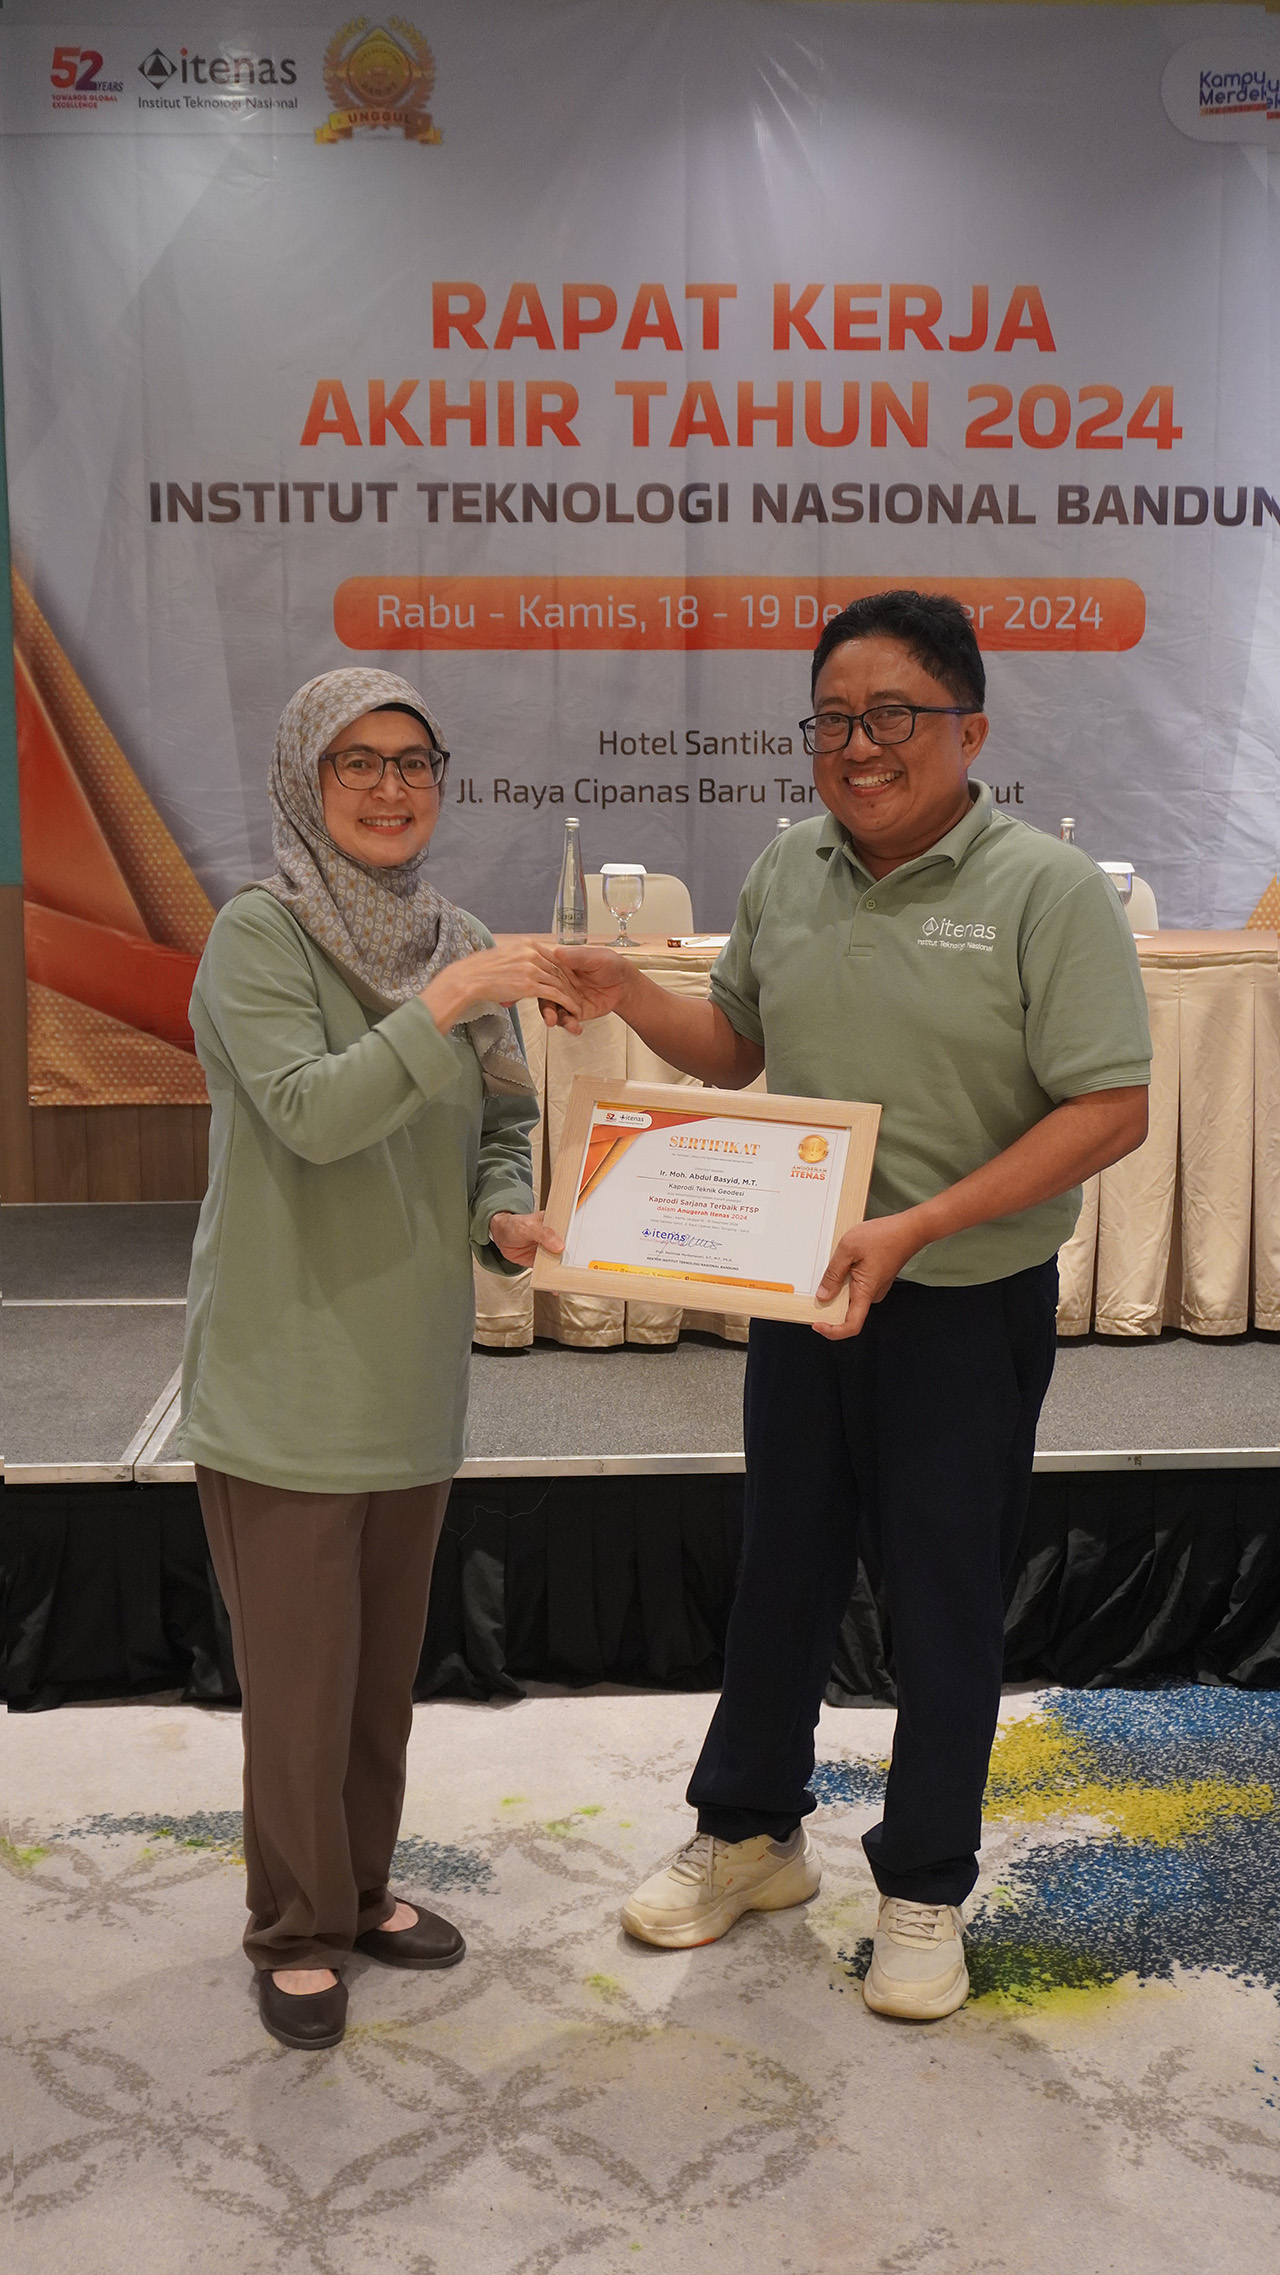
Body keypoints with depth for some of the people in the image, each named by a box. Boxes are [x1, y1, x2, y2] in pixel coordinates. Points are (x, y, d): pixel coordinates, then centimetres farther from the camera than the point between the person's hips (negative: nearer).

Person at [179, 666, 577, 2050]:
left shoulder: (461, 945, 6)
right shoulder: (257, 934, -11)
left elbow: (502, 1126, 13)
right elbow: (307, 1113, -23)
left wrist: (505, 1213, -6)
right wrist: (438, 1011, -30)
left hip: (412, 1367, 6)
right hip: (283, 1376, -5)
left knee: (386, 1662, 18)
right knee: (301, 1672, 4)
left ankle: (361, 1887, 37)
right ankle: (295, 1932, 25)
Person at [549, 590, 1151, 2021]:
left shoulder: (1045, 890, -13)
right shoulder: (788, 875, 4)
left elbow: (1111, 1111, -18)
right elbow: (738, 1051, 16)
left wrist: (917, 1225, -26)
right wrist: (631, 1001, -4)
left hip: (965, 1309, -5)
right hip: (800, 1290, 5)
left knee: (942, 1603, 9)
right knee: (780, 1570, 17)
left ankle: (923, 1890, 30)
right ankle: (751, 1832, 38)